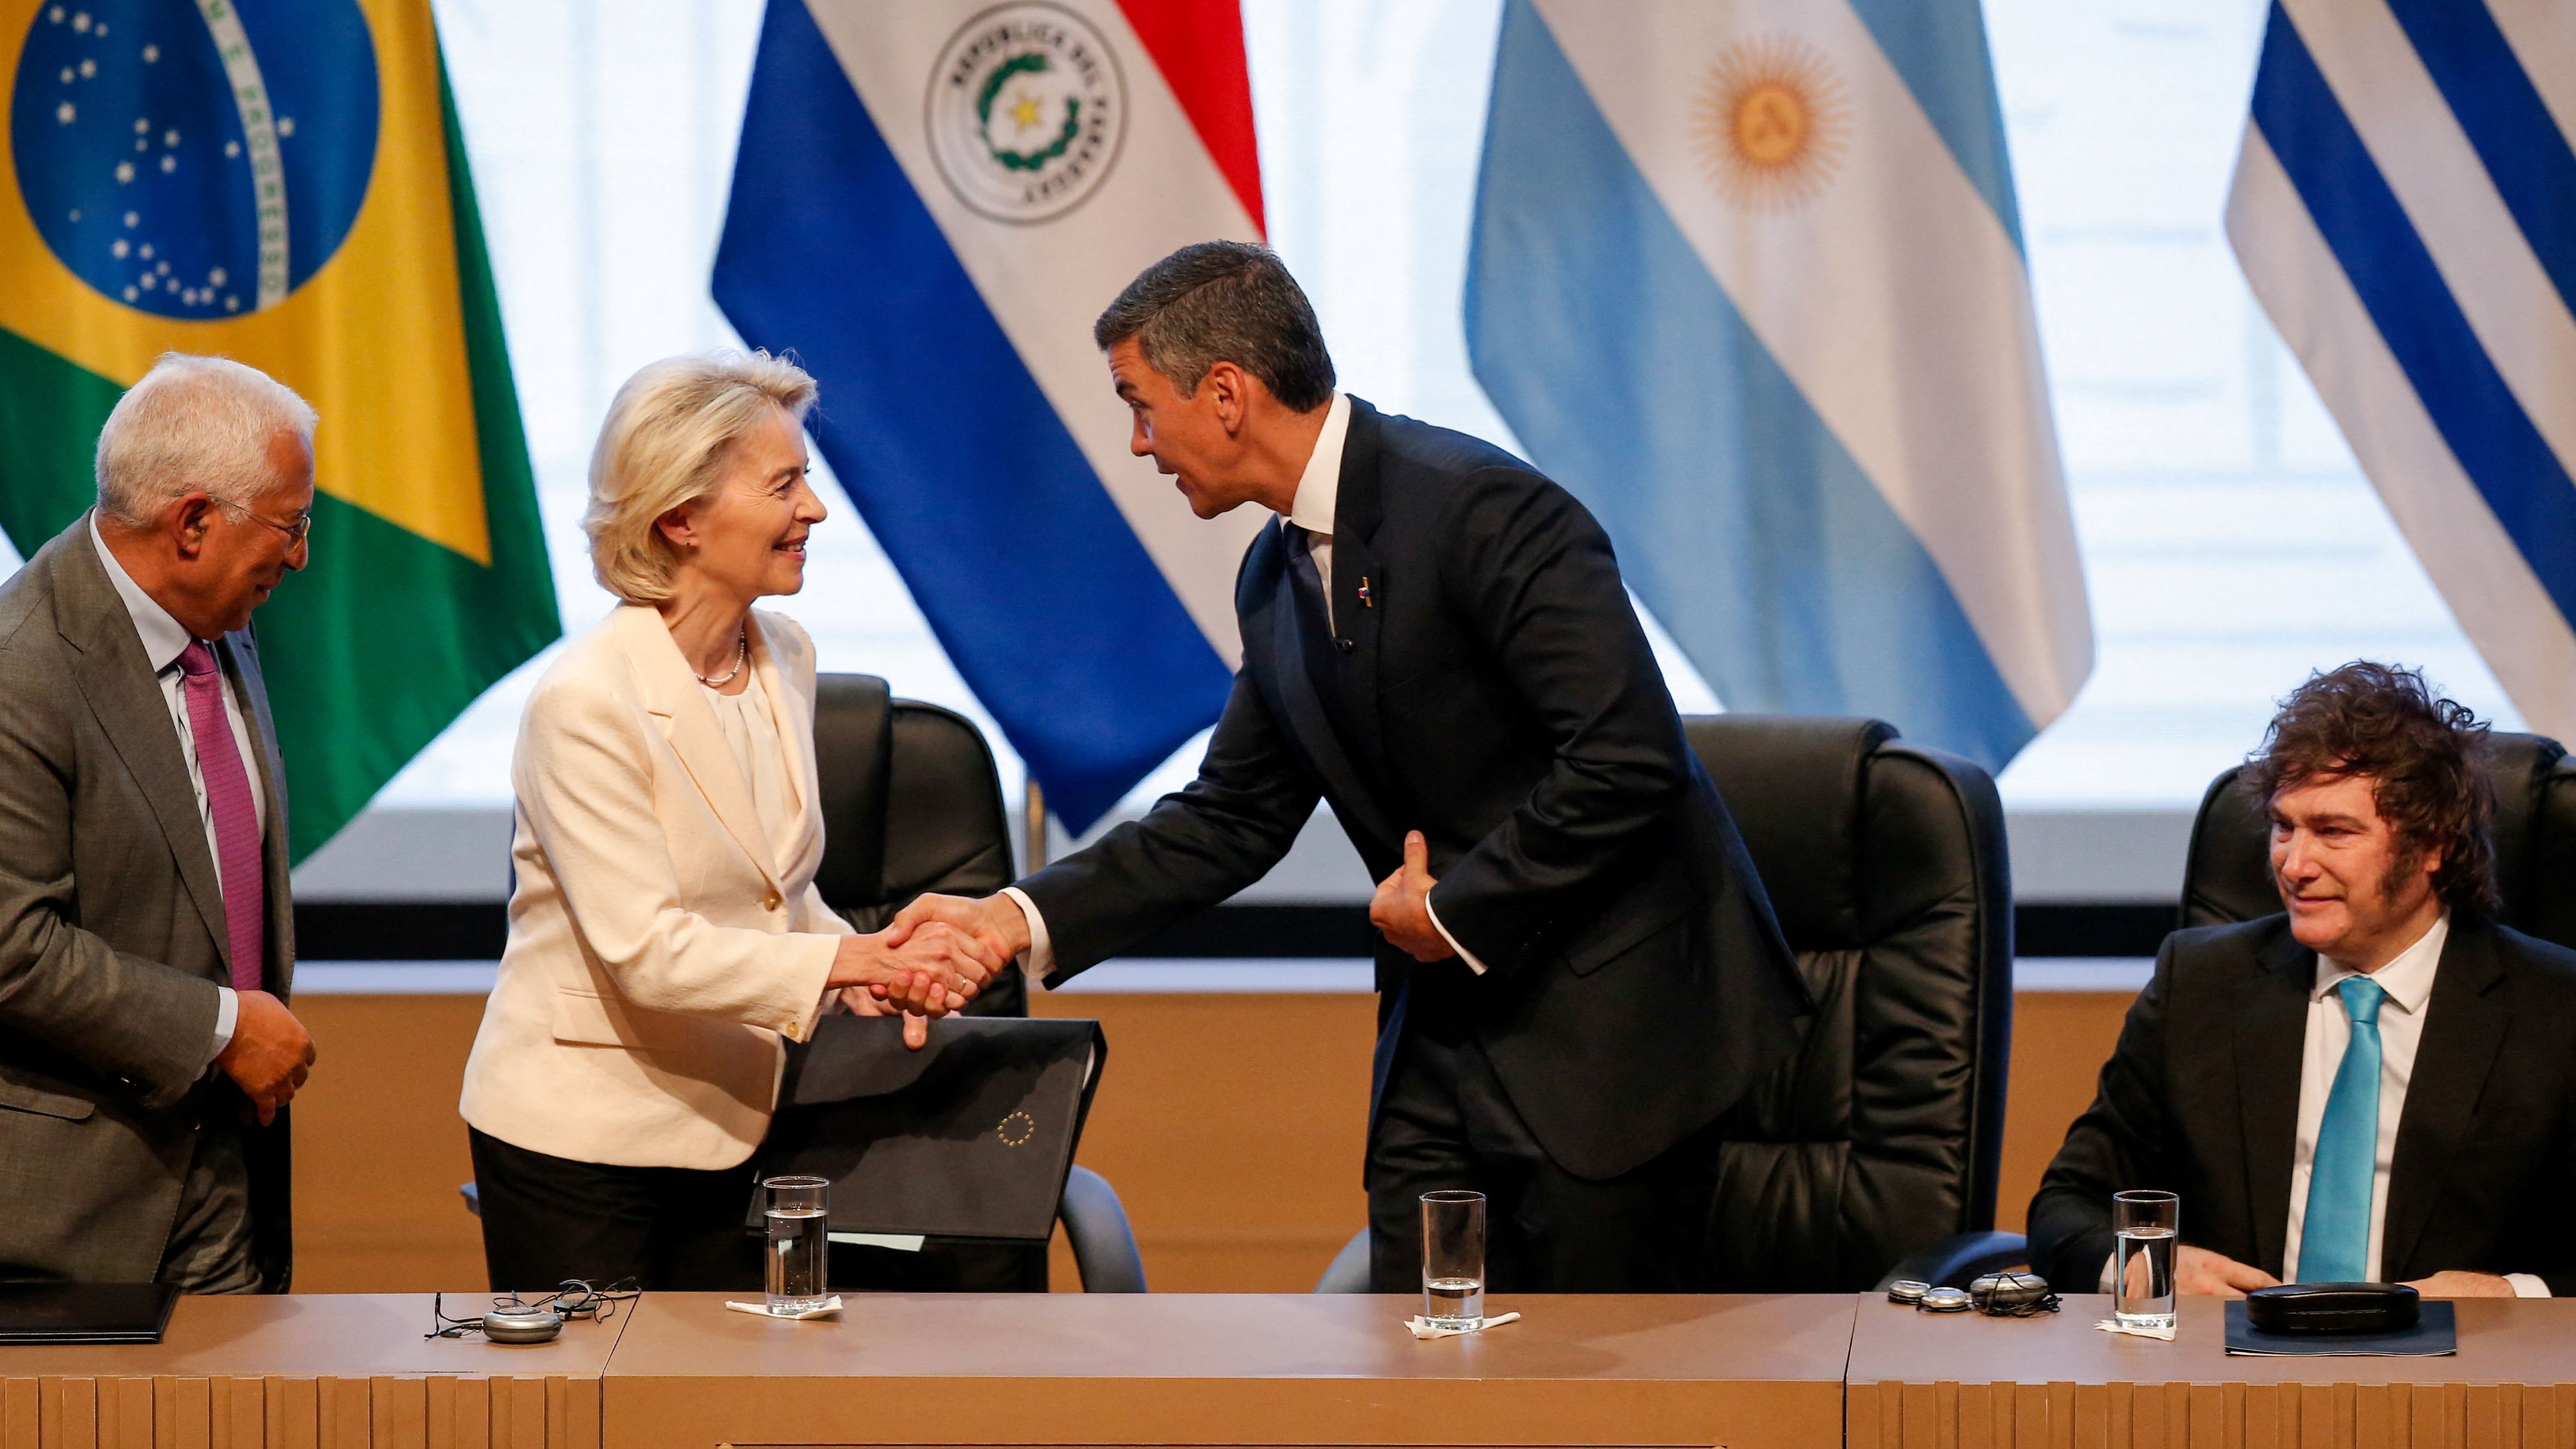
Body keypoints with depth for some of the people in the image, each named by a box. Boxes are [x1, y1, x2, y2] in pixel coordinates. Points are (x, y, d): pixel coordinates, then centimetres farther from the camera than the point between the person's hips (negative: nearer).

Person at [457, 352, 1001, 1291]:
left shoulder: (785, 659, 5)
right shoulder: (585, 703, -19)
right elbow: (647, 951, -24)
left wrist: (875, 972, -5)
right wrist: (851, 961, -26)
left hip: (729, 1125, 7)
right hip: (579, 1136, -7)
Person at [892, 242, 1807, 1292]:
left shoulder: (1482, 512, -18)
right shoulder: (1277, 577, 11)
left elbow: (1630, 758, -23)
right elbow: (1231, 818, 17)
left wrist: (1458, 910, -14)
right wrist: (1024, 919, 7)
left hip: (1611, 1023, -8)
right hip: (1447, 1031, 8)